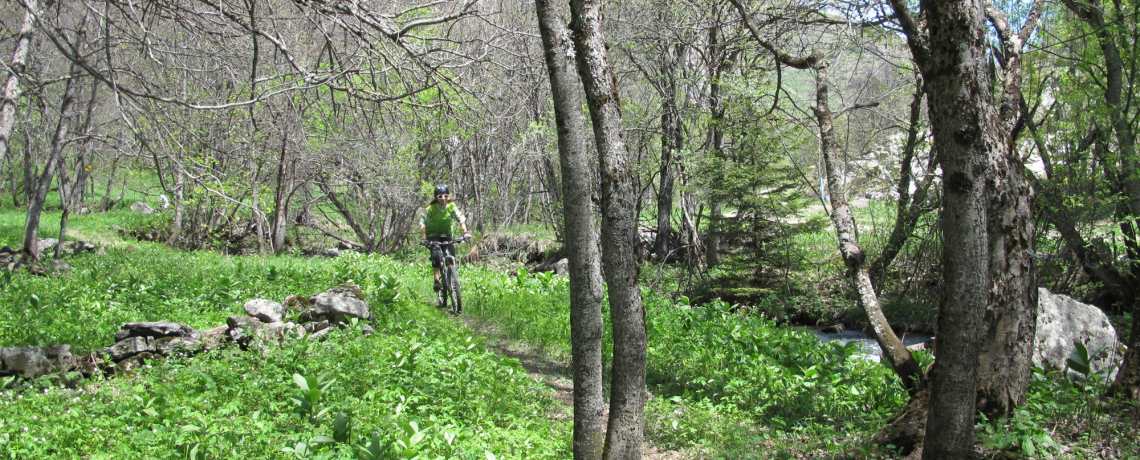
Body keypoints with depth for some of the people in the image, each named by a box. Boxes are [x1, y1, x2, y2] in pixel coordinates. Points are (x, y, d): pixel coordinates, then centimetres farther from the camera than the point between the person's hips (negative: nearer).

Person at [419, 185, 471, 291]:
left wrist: (465, 232, -33)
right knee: (437, 255, -26)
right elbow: (422, 223, -20)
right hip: (433, 235, -3)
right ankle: (437, 280, -20)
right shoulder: (431, 208, -18)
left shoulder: (452, 207, -11)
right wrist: (423, 238, -31)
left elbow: (461, 219, -17)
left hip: (446, 235, 3)